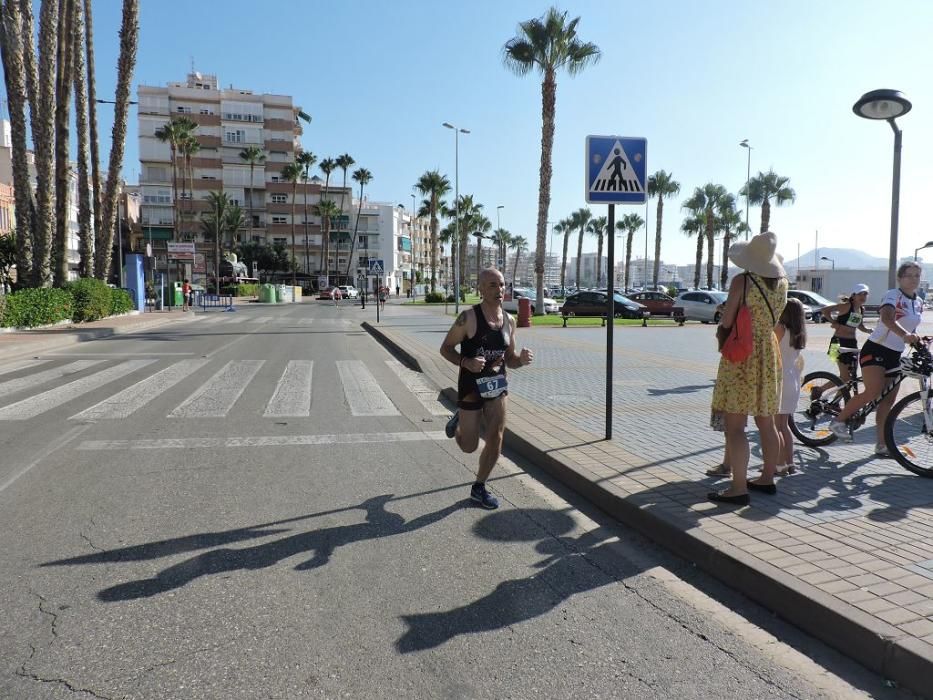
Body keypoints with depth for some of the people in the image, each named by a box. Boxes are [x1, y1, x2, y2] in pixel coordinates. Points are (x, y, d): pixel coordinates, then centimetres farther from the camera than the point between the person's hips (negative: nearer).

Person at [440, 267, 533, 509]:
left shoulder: (509, 321, 0)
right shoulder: (468, 317, -16)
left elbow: (510, 360, 9)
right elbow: (445, 348, -9)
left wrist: (522, 359, -14)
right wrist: (466, 362, -27)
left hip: (498, 386, 4)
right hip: (471, 387, -4)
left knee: (496, 439, -4)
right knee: (469, 446, 7)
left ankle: (479, 488, 17)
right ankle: (459, 420, 41)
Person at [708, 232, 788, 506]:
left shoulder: (741, 281, -15)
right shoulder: (782, 282, 3)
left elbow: (726, 321, -13)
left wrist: (722, 335, 8)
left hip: (740, 357, -7)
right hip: (770, 354, 7)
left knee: (734, 425, -5)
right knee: (766, 423, 17)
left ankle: (739, 488, -5)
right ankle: (767, 478, 28)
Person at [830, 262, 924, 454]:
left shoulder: (919, 303, 12)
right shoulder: (892, 295, -11)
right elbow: (887, 318, -32)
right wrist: (904, 334, -48)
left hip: (895, 355, 8)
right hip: (875, 349, -7)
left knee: (888, 401, 7)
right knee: (874, 392, -24)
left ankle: (882, 444, 13)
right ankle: (839, 420, -7)